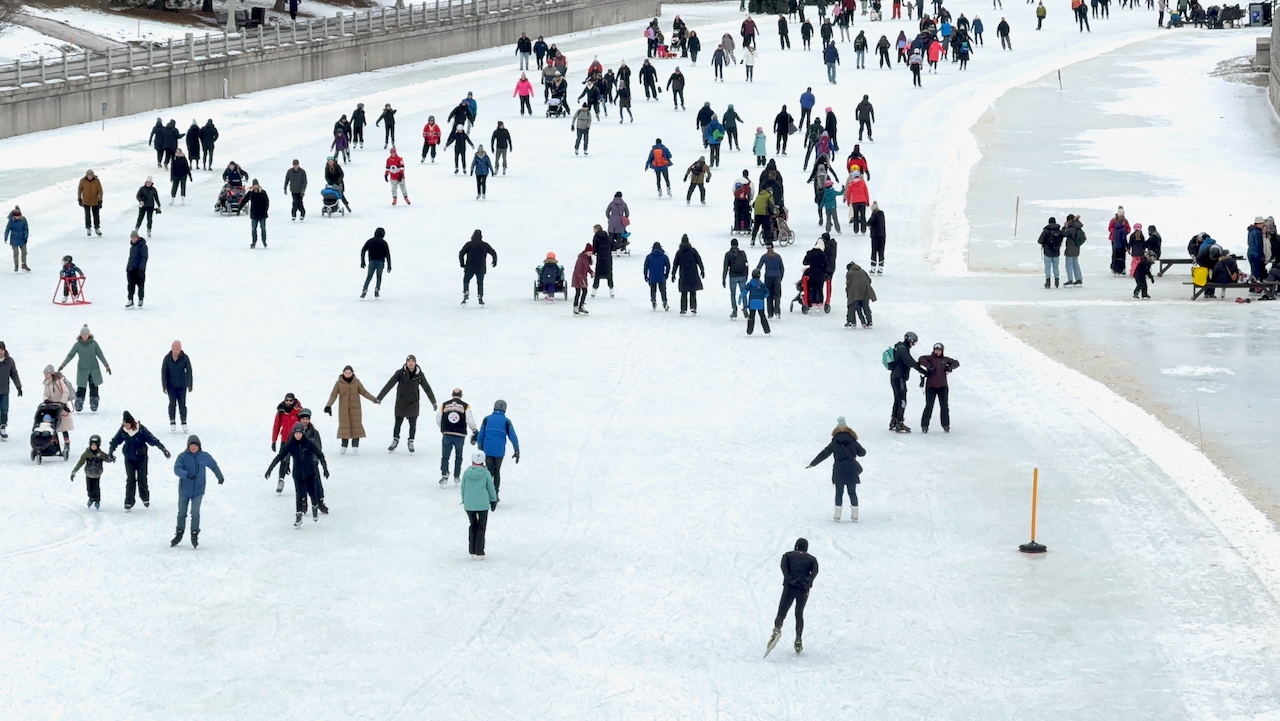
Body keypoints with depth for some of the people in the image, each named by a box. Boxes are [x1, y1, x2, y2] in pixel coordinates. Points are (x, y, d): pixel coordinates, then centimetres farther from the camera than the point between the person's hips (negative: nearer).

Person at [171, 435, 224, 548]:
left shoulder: (204, 456, -4)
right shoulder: (182, 456, -11)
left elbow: (214, 466, 14)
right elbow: (177, 469, -24)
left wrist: (220, 477, 26)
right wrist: (187, 474, -42)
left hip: (198, 490, 0)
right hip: (184, 490, 0)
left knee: (195, 512, -12)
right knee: (182, 513, 12)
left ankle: (194, 535, -3)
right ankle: (179, 534, 27)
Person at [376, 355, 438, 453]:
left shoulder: (419, 375, -4)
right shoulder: (400, 373, -11)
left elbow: (427, 388, 5)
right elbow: (389, 385, -11)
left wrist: (433, 402, 9)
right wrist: (379, 397, -13)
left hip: (413, 403, 1)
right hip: (401, 402, -1)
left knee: (413, 424, 0)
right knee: (398, 422, 7)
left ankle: (411, 442, 16)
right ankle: (395, 440, 25)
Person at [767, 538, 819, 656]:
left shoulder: (788, 555, 20)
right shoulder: (812, 559, 21)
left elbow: (784, 566, -1)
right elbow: (815, 571, 0)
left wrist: (789, 579, -11)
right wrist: (807, 582, -11)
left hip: (790, 587, -1)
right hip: (804, 589, 1)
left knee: (781, 613, -1)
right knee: (799, 614, 19)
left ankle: (777, 628, -33)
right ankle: (798, 640, 7)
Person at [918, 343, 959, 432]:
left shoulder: (945, 360, 9)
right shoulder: (930, 358, -1)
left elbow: (956, 363, 14)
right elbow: (921, 359, -18)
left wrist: (950, 367, -5)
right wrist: (929, 366, -26)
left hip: (943, 386, 3)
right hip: (931, 386, -3)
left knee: (944, 406, 5)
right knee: (929, 406, -6)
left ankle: (946, 425, 18)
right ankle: (924, 425, 1)